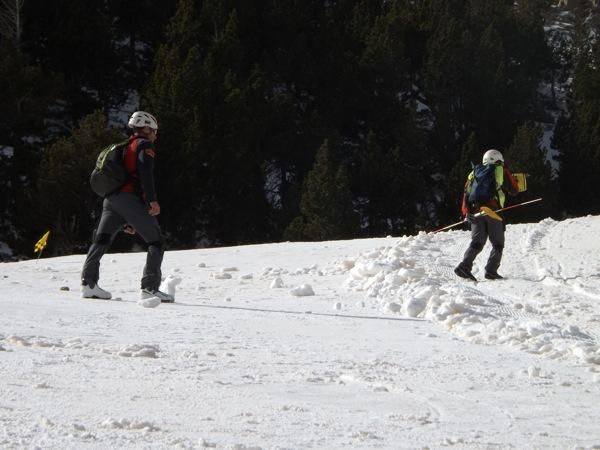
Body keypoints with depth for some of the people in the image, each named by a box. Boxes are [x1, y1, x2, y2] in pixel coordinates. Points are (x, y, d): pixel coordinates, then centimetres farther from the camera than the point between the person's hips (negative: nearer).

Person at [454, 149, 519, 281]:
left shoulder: (474, 173, 19)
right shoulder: (501, 172, 8)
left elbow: (466, 193, 10)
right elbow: (514, 190, 9)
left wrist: (466, 211, 6)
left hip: (475, 211, 4)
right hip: (492, 212, -4)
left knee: (477, 243, 4)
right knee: (497, 244, 5)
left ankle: (465, 266, -15)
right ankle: (491, 271, -6)